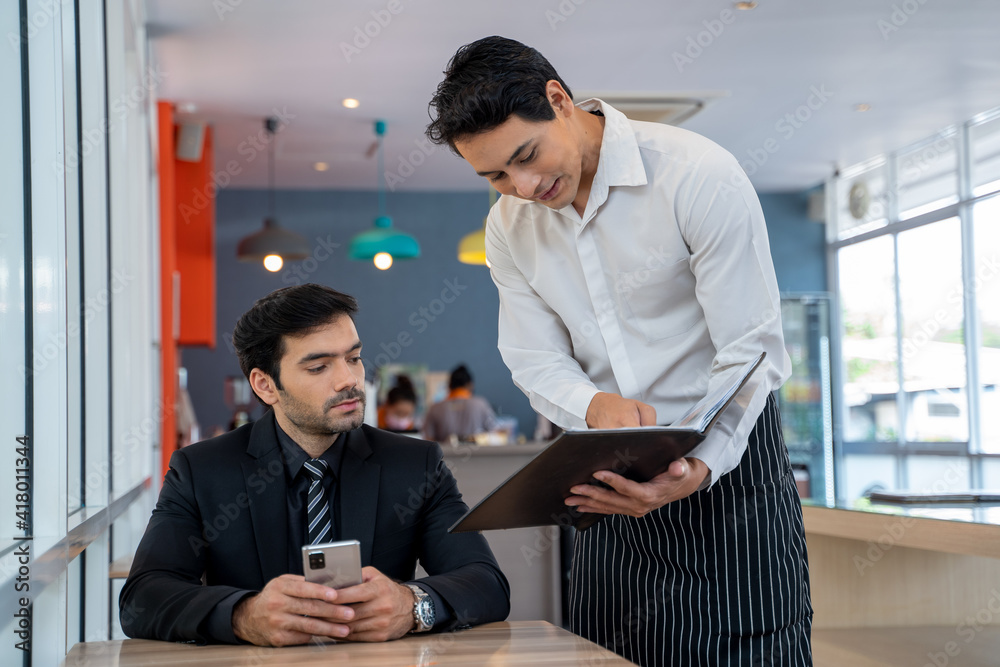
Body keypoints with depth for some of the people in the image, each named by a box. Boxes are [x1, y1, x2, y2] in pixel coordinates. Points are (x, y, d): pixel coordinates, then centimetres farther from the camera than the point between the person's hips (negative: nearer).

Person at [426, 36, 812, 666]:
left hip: (730, 456, -4)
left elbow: (753, 353, -17)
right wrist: (597, 405, -22)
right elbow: (537, 361, 1)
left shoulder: (702, 177, -17)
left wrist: (698, 469, -32)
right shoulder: (509, 227, 1)